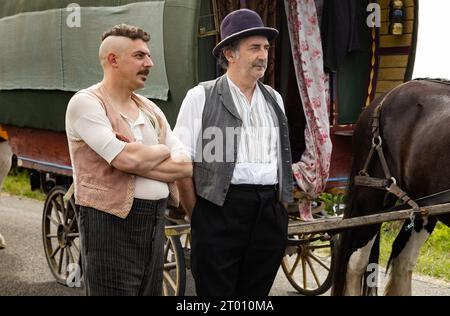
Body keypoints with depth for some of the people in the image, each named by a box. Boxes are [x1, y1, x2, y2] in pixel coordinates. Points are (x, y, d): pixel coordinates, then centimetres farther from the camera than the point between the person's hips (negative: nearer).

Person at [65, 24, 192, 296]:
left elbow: (186, 166, 4)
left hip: (155, 221, 7)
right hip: (112, 221, -7)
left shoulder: (150, 109, 13)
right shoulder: (86, 103, -8)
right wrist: (162, 151, -2)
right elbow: (127, 159, -21)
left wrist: (139, 157, -12)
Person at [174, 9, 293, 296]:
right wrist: (199, 217, -4)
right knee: (216, 291, 2)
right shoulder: (201, 97, -2)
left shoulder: (274, 99, 15)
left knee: (257, 293, 12)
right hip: (221, 209, -5)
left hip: (270, 211, 5)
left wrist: (280, 210, 13)